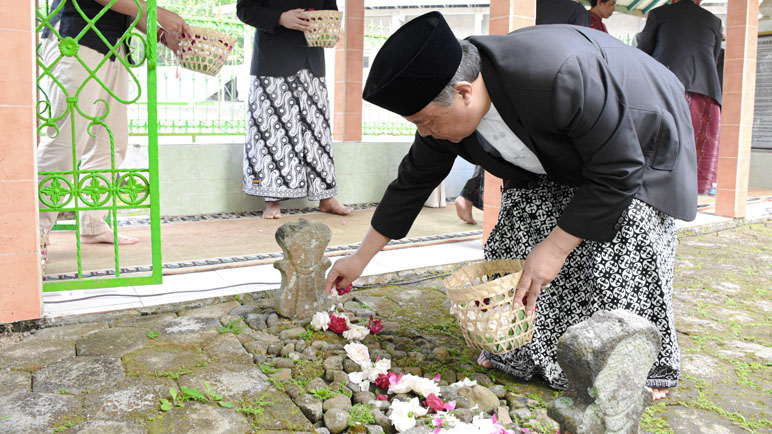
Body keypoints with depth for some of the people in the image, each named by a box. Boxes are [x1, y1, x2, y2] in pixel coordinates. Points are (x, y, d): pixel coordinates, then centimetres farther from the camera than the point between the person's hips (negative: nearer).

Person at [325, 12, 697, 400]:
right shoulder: (444, 109, -20)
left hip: (639, 147, -6)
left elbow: (617, 174, -34)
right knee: (517, 237, -4)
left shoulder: (559, 77, -43)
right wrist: (361, 259, -2)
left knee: (620, 254, -17)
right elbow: (412, 183, -7)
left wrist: (555, 248, -30)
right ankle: (526, 355, 13)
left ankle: (647, 368, 7)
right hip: (558, 161, 6)